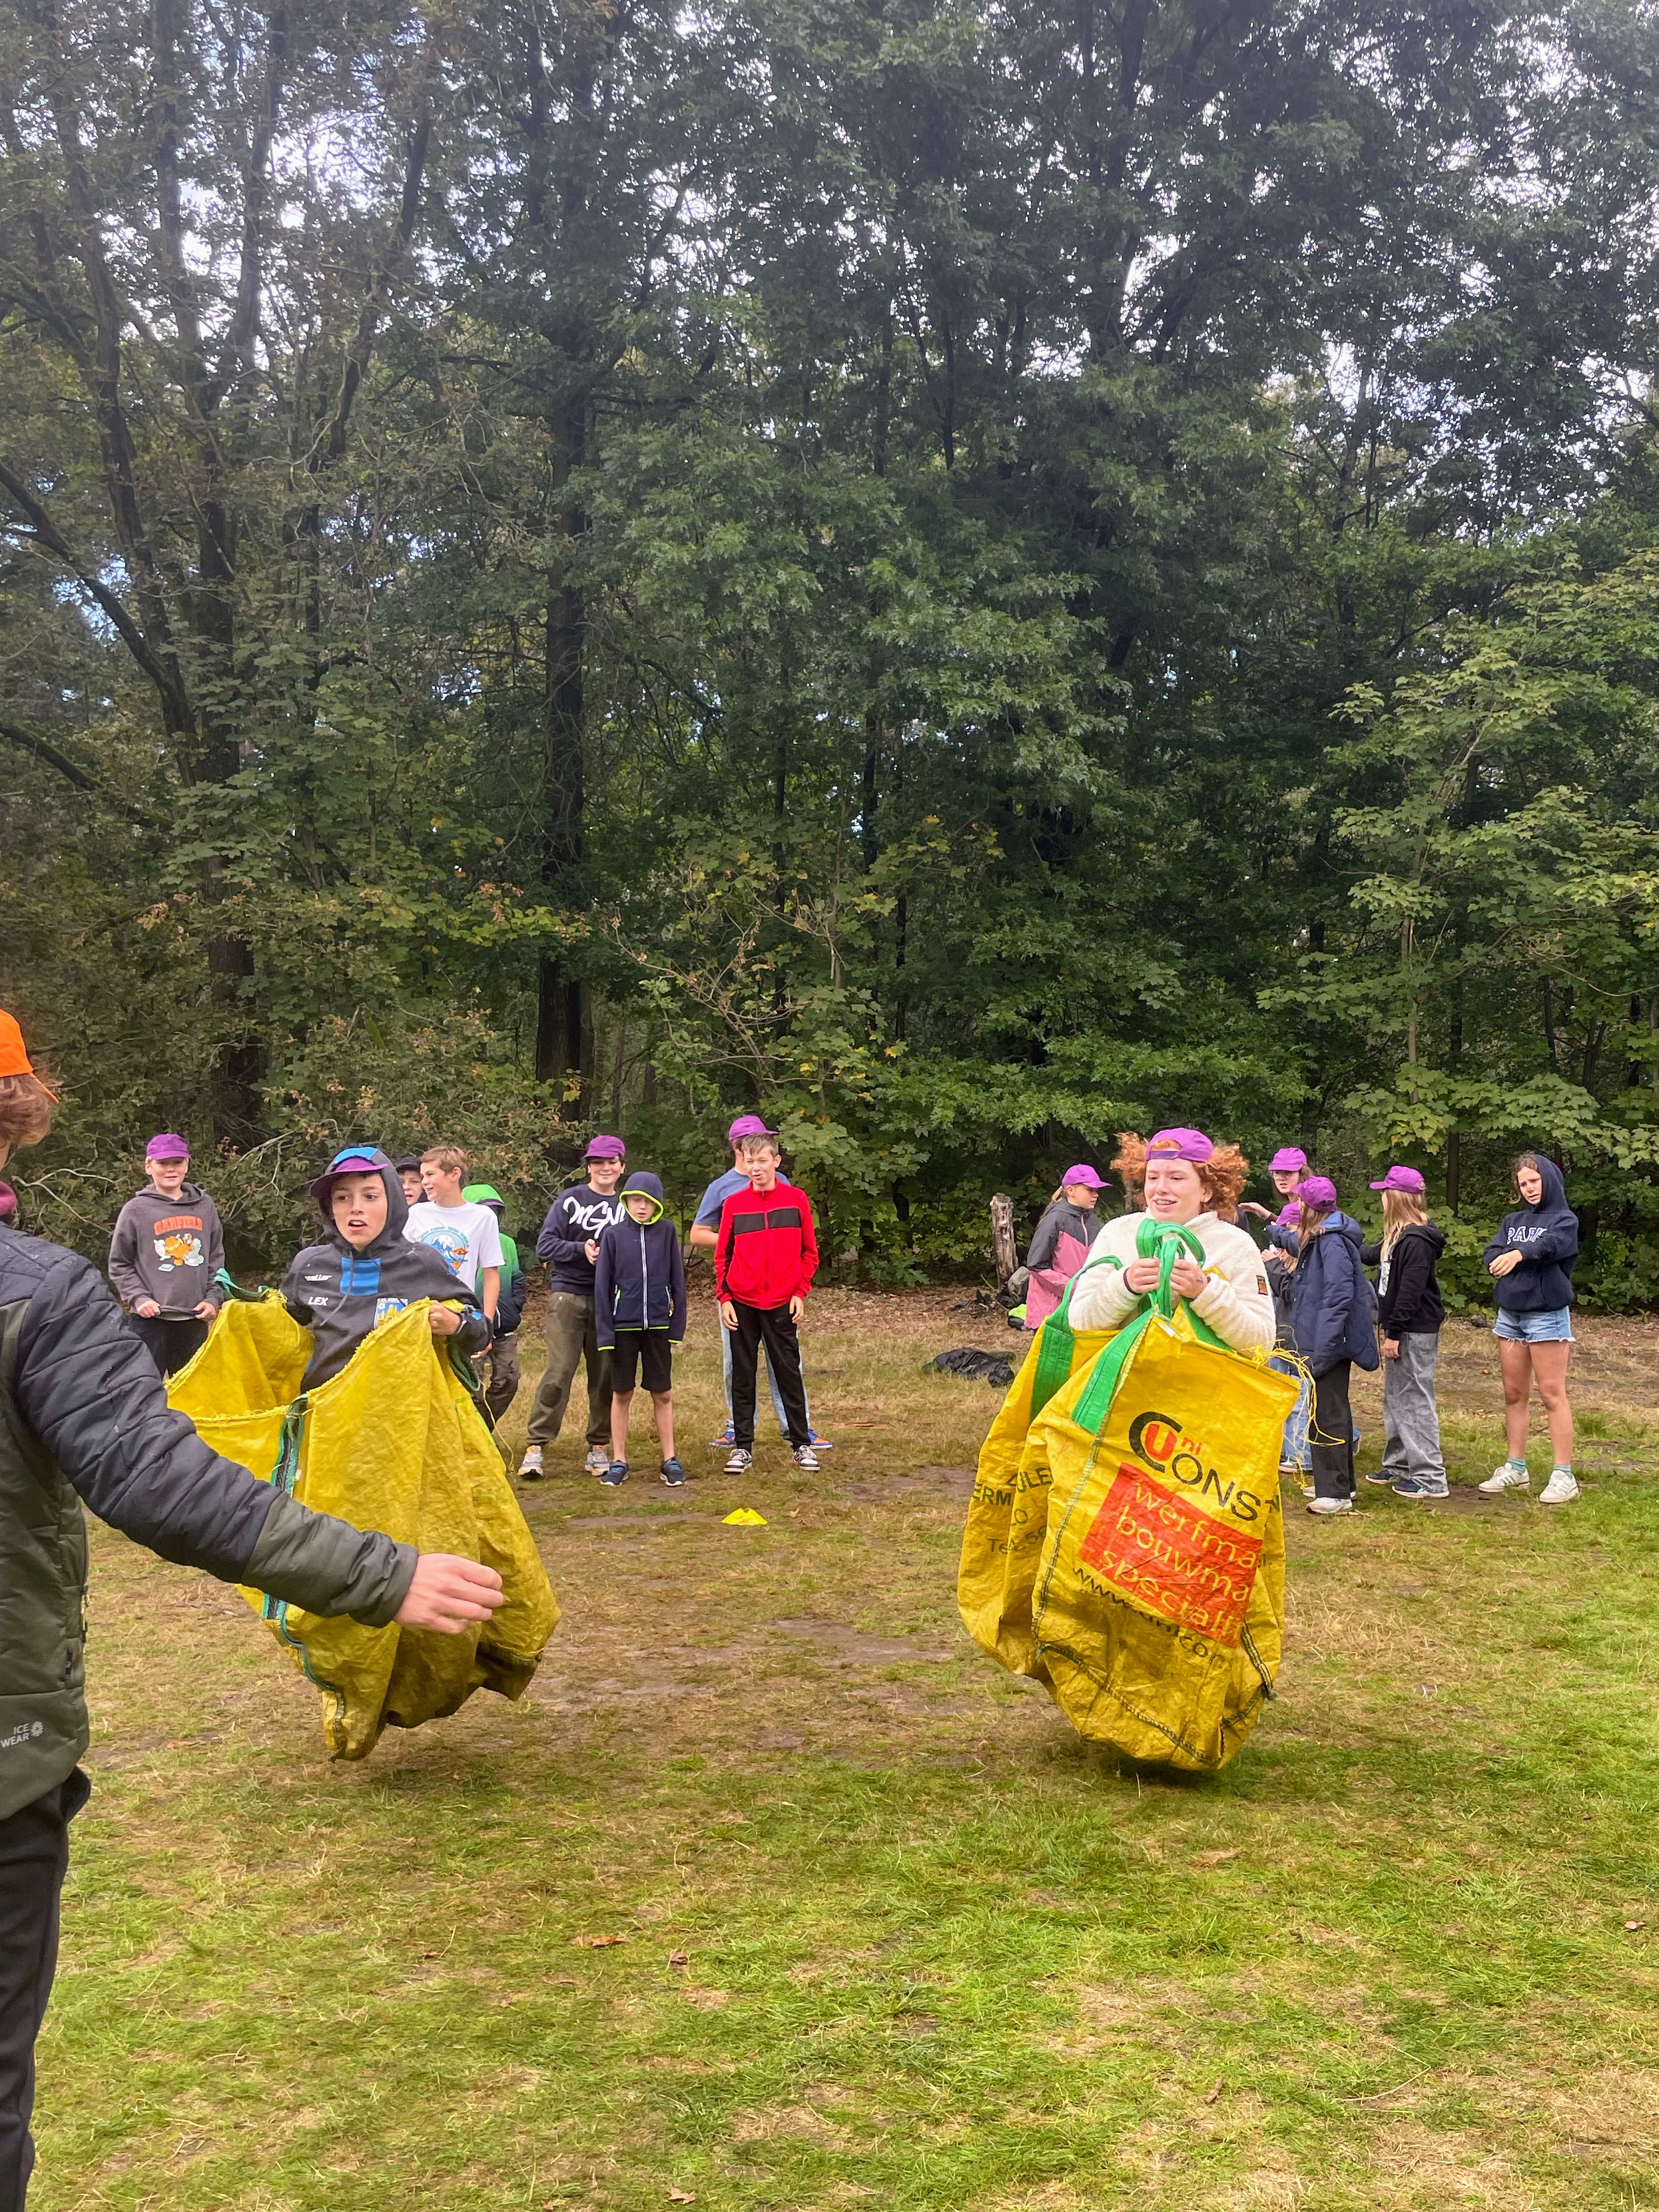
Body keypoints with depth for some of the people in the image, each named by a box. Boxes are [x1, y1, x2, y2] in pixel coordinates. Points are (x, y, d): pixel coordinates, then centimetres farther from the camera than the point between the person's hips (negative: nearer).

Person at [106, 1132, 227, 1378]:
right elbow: (119, 1265, 3)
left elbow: (216, 1259, 15)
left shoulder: (205, 1207, 9)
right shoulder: (136, 1210, -1)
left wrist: (213, 1299, 2)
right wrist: (139, 1298, -10)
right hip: (149, 1321, -4)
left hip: (195, 1320, 4)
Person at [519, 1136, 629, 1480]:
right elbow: (545, 1245, -2)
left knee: (606, 1376, 4)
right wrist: (582, 1249, -15)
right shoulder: (570, 1200, 2)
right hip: (568, 1296, -2)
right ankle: (536, 1446, -4)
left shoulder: (626, 1207, 8)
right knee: (558, 1372, -9)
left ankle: (599, 1448, 15)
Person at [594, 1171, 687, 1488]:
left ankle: (670, 1460, 15)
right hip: (623, 1326, 0)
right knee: (621, 1394, 7)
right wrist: (604, 1330, -5)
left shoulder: (667, 1232, 0)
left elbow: (677, 1281, 4)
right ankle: (619, 1461, 16)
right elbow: (602, 1286, 0)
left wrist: (678, 1325, 2)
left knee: (663, 1394, 6)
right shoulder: (613, 1235, -2)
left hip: (658, 1325, 0)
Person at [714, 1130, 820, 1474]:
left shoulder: (796, 1199, 1)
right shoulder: (733, 1204, 2)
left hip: (782, 1303, -1)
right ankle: (742, 1446, 13)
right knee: (742, 1377, 6)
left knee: (789, 1373, 4)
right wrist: (724, 1297, -2)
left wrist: (800, 1292, -3)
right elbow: (722, 1256, 6)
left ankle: (801, 1444, 13)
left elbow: (809, 1251, 5)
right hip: (742, 1304, 1)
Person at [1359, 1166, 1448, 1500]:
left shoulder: (1417, 1241, -20)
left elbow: (1410, 1292, -23)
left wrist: (1394, 1334, -22)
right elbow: (1373, 1255, 31)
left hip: (1416, 1333, -11)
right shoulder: (1397, 1237, 12)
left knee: (1416, 1402, -7)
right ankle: (1399, 1464, 29)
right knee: (1395, 1399, 18)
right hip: (1400, 1330, 11)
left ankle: (1430, 1478, -3)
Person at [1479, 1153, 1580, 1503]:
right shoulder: (1513, 1220, 15)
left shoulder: (1564, 1219, -3)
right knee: (1514, 1394, 10)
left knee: (1552, 1395, -6)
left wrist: (1520, 1253, -44)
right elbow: (1491, 1254, 0)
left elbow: (1552, 1244, -25)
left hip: (1548, 1315, -6)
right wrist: (1502, 1260, -23)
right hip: (1510, 1315, 6)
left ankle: (1564, 1476, -3)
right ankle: (1516, 1468, 19)